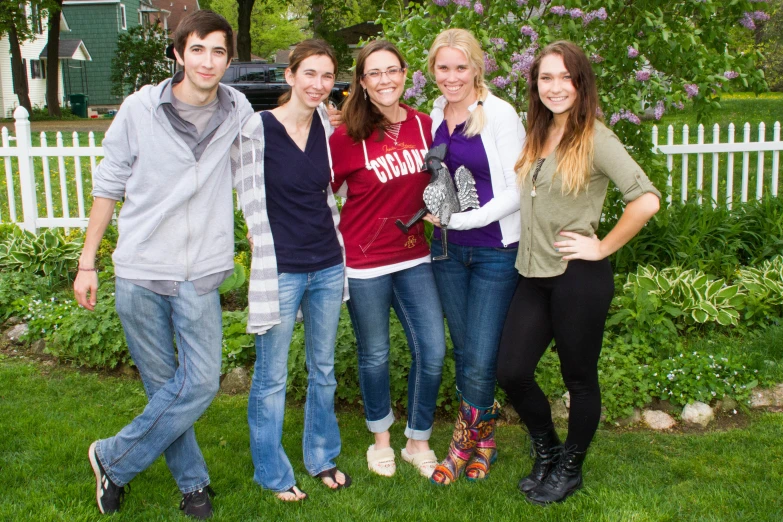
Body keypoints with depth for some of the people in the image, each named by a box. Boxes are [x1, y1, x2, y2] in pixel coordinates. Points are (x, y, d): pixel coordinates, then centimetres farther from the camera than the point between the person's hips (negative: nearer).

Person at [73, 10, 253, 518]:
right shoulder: (141, 109, -4)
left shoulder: (238, 111, 0)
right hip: (139, 271, -1)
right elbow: (109, 185, 4)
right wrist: (87, 262, 5)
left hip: (200, 274, 1)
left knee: (201, 382, -5)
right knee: (163, 384, 7)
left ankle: (114, 459, 16)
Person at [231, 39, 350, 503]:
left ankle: (322, 458, 35)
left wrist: (335, 240, 9)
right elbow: (252, 203, -6)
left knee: (324, 369, 17)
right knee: (272, 377, 7)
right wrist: (272, 262, -5)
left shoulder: (326, 125, 4)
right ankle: (273, 474, 24)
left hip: (328, 265, 6)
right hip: (281, 269, -5)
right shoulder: (258, 129, -12)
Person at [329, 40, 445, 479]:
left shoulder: (425, 126, 1)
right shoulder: (348, 136, -11)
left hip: (414, 255, 4)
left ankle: (419, 442, 25)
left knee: (433, 352, 3)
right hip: (364, 261, -3)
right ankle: (381, 440, 35)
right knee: (375, 355, 11)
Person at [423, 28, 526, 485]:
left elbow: (518, 189, -13)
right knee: (463, 351, 13)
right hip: (448, 249, 6)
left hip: (495, 251, -5)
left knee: (482, 361, -4)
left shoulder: (500, 114, -12)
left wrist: (467, 219, -18)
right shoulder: (436, 115, 6)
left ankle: (465, 442, 21)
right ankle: (483, 437, 32)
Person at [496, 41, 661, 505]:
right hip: (534, 275, 7)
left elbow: (647, 199, -21)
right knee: (512, 371, 6)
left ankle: (570, 468, 31)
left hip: (579, 276, -6)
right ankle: (547, 453, 31)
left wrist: (603, 247, -15)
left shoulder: (595, 138, -12)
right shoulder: (536, 136, 10)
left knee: (579, 378, 9)